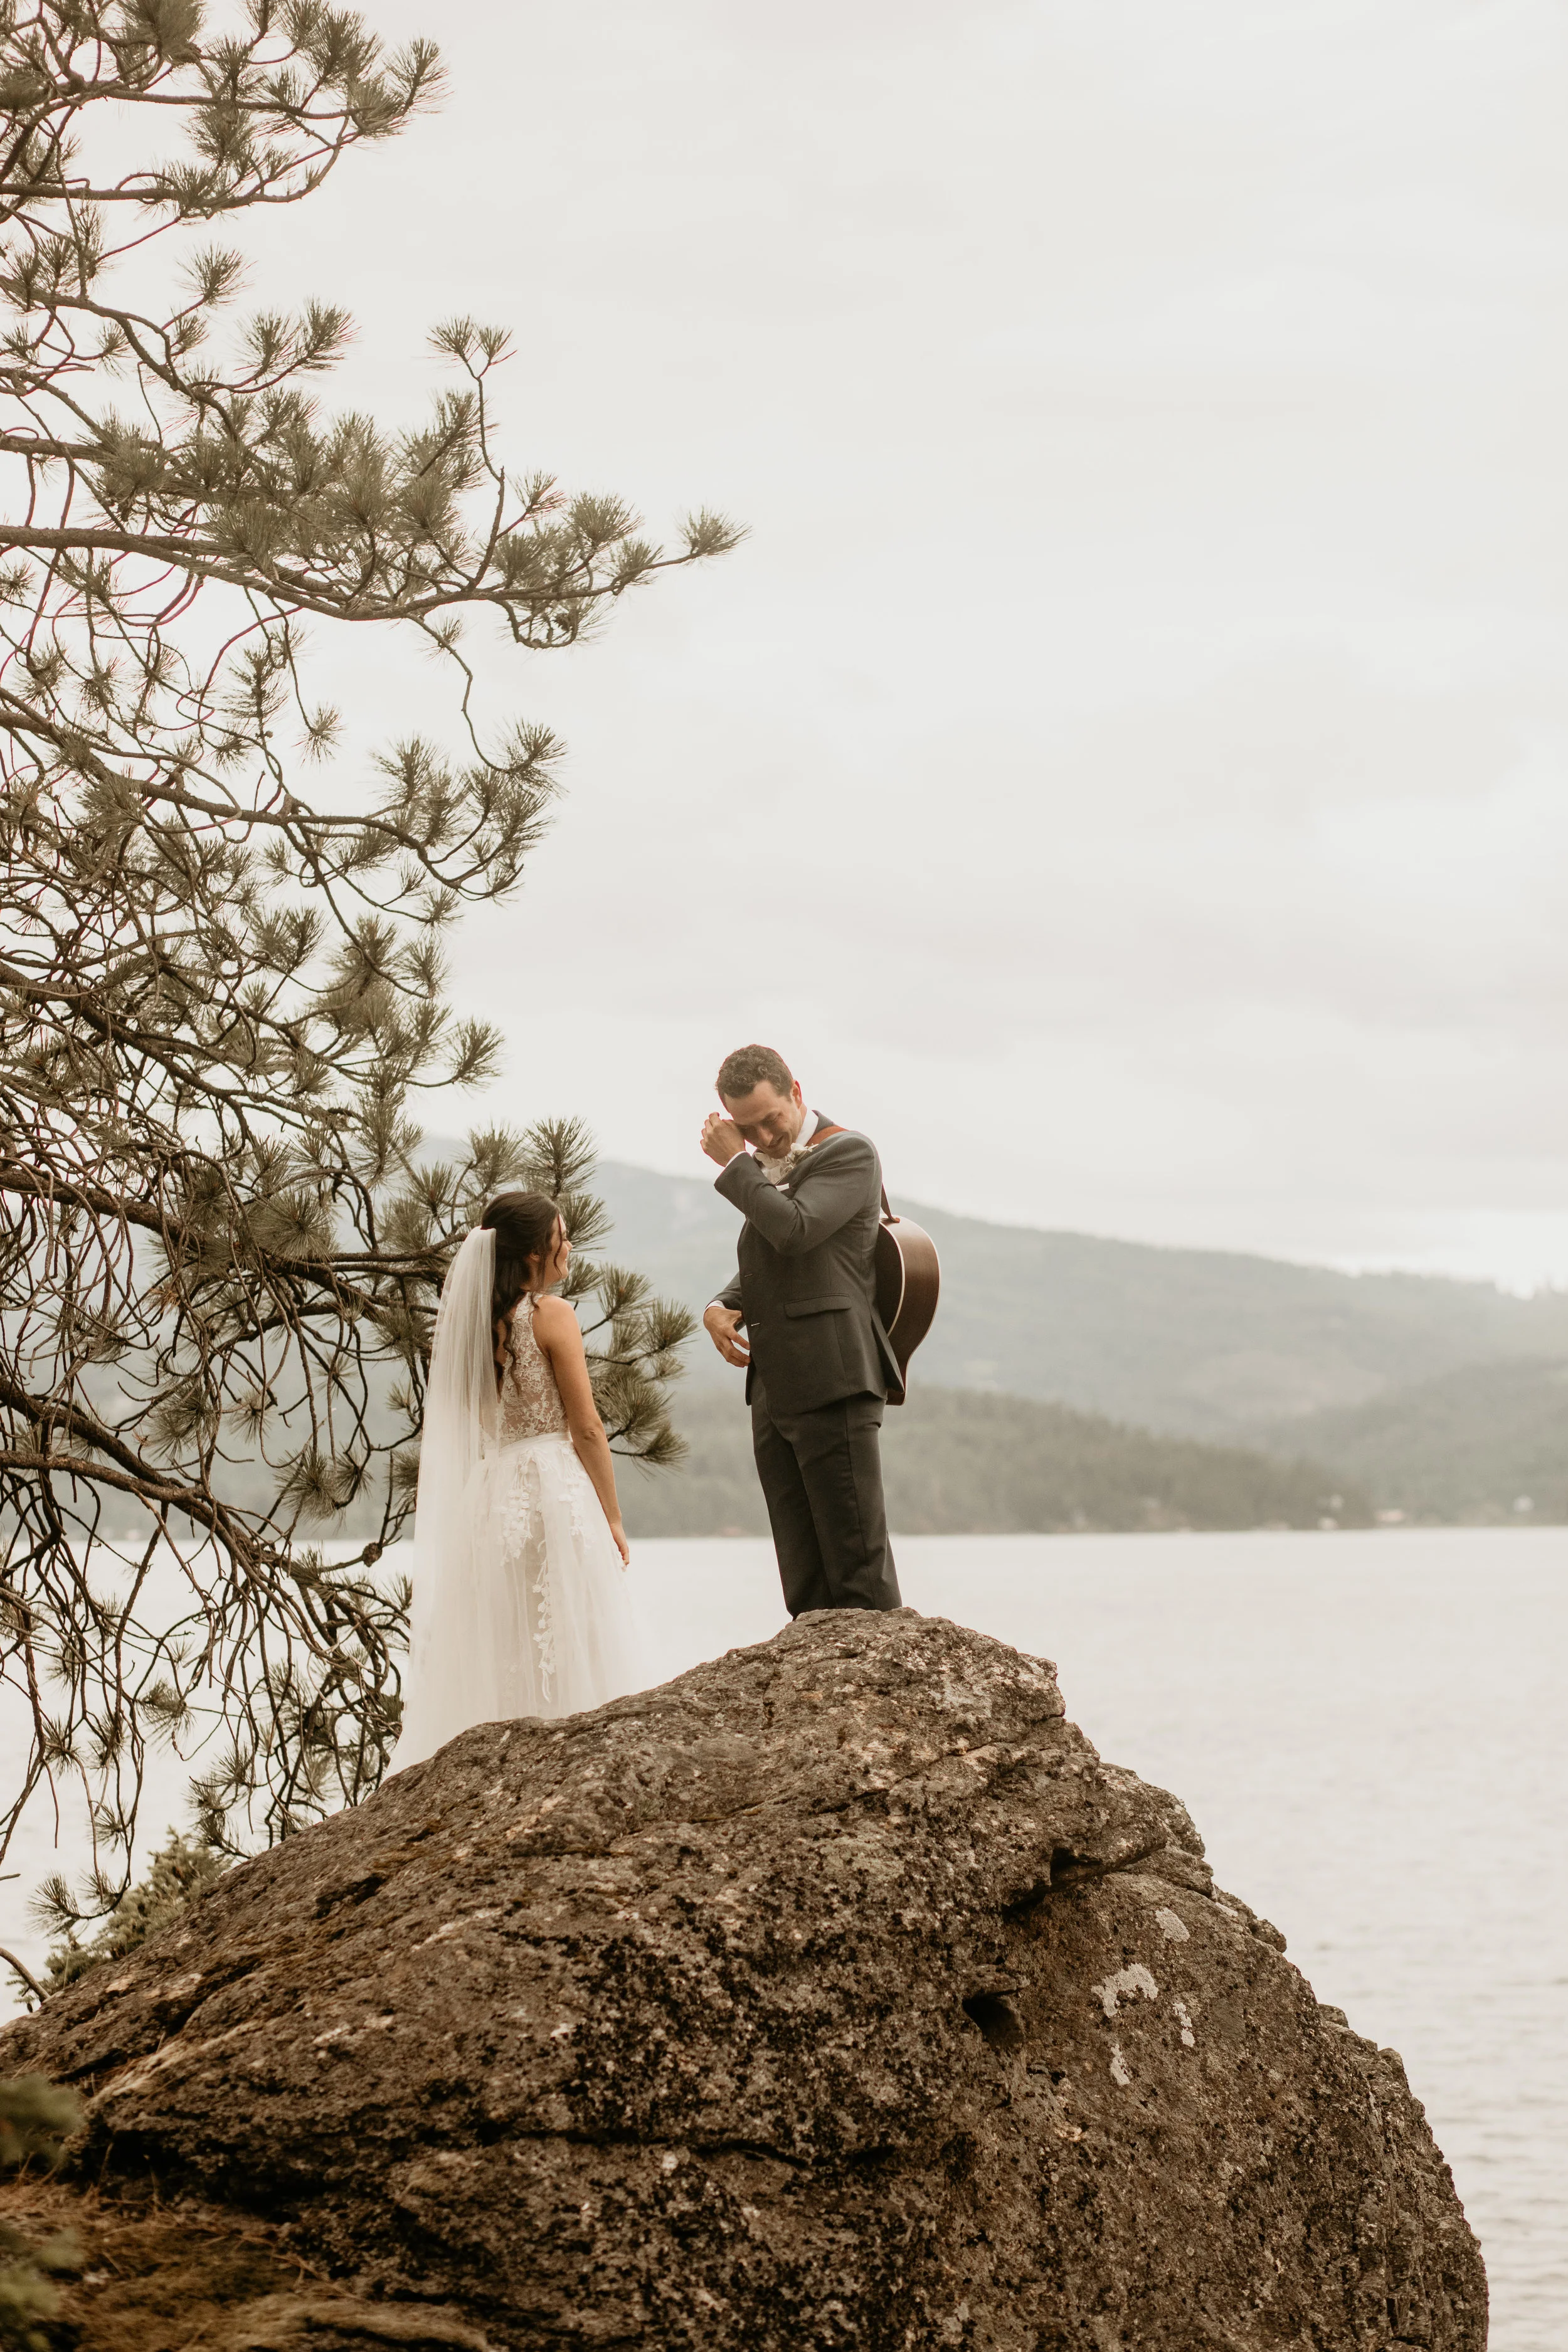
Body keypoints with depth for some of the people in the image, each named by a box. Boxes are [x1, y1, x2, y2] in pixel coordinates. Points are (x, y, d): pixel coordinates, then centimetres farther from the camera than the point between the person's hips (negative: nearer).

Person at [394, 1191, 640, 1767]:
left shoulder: (467, 1319, 9)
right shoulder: (550, 1315, -9)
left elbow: (464, 1425, 13)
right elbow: (587, 1428, -9)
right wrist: (612, 1518, -2)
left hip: (484, 1497, 6)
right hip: (552, 1489, -6)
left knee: (497, 1662, 9)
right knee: (563, 1651, -4)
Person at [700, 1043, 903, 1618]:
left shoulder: (849, 1154, -4)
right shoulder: (767, 1169, 21)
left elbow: (795, 1231, -19)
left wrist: (734, 1164, -7)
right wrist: (721, 1307, 7)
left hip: (833, 1382, -8)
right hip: (774, 1392, 8)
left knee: (858, 1561, -9)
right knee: (804, 1581, 5)